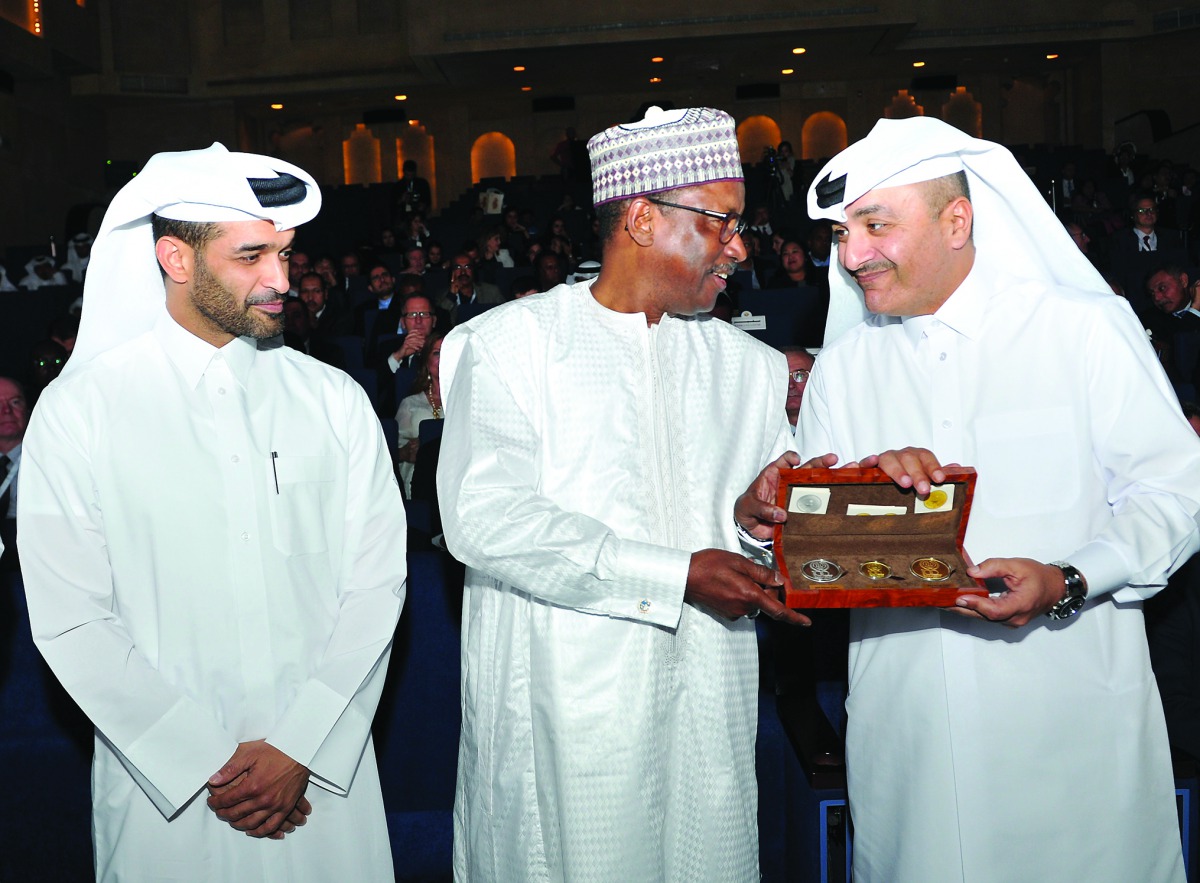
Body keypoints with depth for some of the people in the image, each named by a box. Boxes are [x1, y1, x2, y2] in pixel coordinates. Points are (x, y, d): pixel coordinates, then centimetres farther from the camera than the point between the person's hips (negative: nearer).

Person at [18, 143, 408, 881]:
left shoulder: (335, 400, 2)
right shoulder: (78, 410, -4)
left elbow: (376, 580, -1)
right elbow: (71, 620, -7)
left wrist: (300, 745, -10)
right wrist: (207, 761, -11)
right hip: (165, 788, -2)